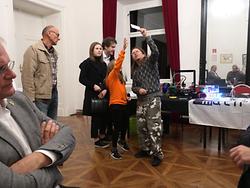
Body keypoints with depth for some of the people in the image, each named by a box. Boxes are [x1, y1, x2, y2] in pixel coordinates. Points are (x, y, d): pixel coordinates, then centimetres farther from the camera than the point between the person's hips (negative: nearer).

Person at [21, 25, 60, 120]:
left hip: (54, 93, 8)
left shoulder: (54, 51, 13)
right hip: (41, 97, -8)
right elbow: (27, 76, -17)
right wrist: (31, 99, -18)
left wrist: (55, 89, 14)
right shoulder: (33, 49, -12)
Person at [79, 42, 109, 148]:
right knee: (95, 116, 1)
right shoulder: (87, 63, -3)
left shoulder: (103, 64, 13)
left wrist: (105, 89, -7)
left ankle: (102, 137, 24)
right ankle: (96, 140, 13)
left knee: (104, 115, 6)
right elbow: (82, 79, -6)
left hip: (104, 94, 5)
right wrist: (93, 85, -15)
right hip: (92, 94, -5)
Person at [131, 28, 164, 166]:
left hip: (153, 98, -6)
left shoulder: (151, 61, 1)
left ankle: (157, 154, -1)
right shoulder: (135, 70, 16)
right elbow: (133, 86, 16)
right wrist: (138, 89, -7)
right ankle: (145, 149, 26)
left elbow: (155, 52, -20)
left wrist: (146, 36, -22)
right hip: (141, 100, 7)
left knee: (154, 127, -10)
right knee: (141, 126, 10)